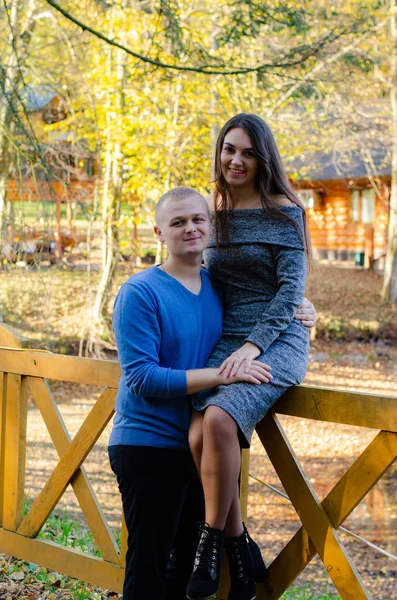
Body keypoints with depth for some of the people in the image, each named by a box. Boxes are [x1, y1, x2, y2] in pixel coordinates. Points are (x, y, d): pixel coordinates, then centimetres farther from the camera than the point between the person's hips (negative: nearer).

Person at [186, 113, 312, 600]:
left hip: (277, 341, -5)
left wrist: (253, 346, -19)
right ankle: (241, 553, -7)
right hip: (227, 341, 5)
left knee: (219, 419, -31)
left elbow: (291, 289, -10)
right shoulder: (215, 212, 14)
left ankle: (212, 540, -15)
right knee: (199, 435, -21)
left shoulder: (283, 212, -3)